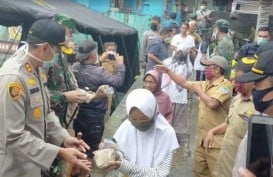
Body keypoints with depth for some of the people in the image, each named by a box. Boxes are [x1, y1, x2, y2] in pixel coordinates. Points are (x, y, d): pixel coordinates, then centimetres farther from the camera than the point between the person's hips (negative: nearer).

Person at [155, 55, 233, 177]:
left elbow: (212, 103, -26)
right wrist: (168, 71, 16)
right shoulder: (205, 84, 12)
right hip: (202, 138, 8)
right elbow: (184, 83, 20)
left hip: (216, 141, -8)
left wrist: (199, 90, -10)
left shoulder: (225, 85, -13)